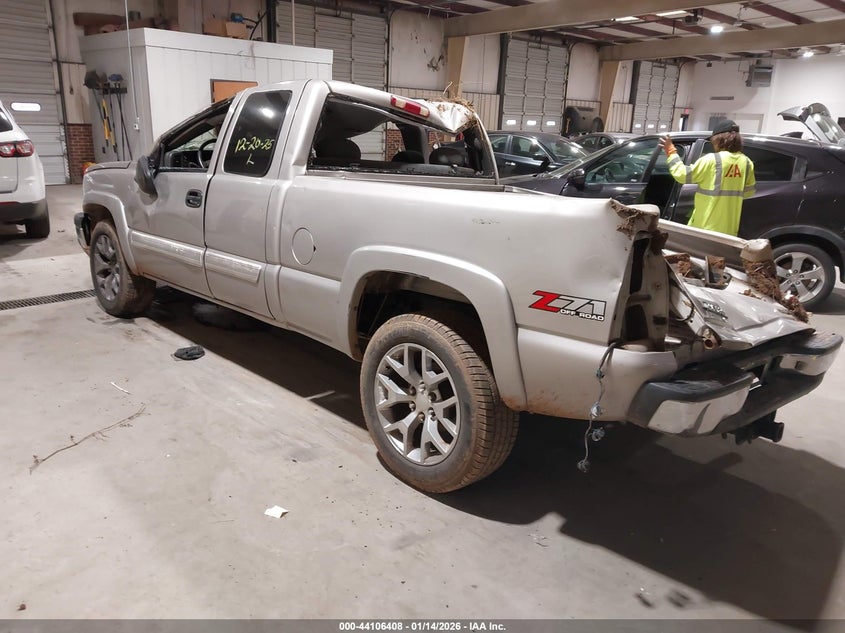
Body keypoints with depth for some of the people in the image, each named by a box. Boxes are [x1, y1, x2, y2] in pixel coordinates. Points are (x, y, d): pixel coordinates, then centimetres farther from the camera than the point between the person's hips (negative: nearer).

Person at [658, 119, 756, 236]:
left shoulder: (711, 160, -13)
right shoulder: (746, 162, 3)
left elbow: (682, 175, -7)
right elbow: (749, 192, 13)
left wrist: (671, 153, 3)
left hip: (705, 226, -5)